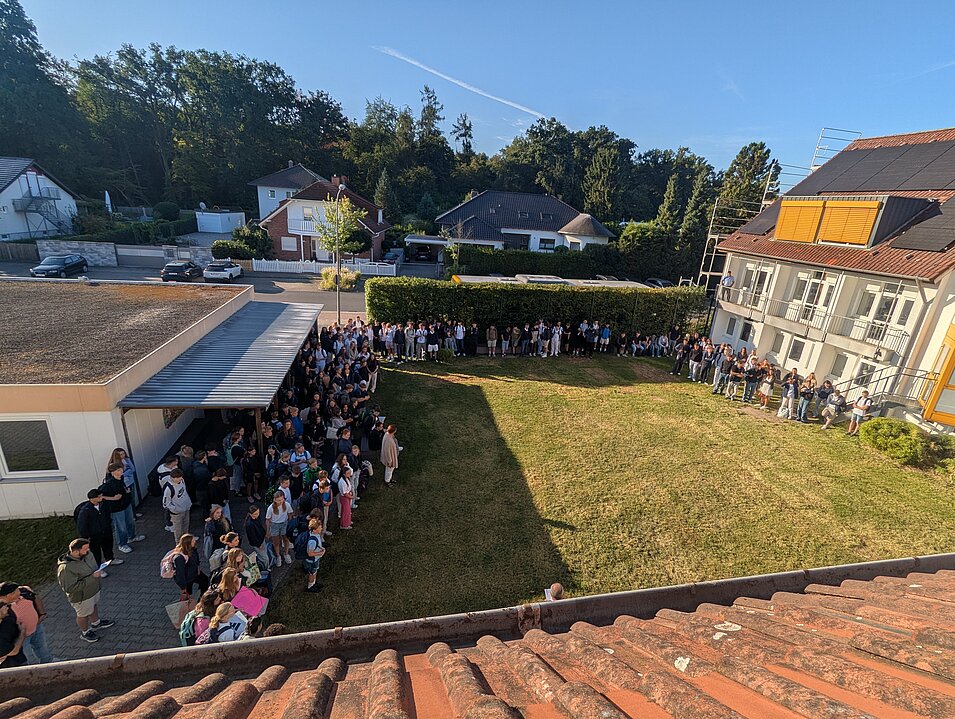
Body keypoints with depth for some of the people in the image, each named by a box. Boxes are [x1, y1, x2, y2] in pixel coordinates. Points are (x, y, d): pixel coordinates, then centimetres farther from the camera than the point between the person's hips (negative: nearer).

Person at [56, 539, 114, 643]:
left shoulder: (87, 554, -16)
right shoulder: (65, 568, -37)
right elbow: (70, 588, -32)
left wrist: (98, 571, -9)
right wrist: (91, 578, -34)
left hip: (94, 589, 7)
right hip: (81, 597, -7)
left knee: (94, 607, 31)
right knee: (83, 614, 21)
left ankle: (96, 623, 58)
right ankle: (85, 632, 48)